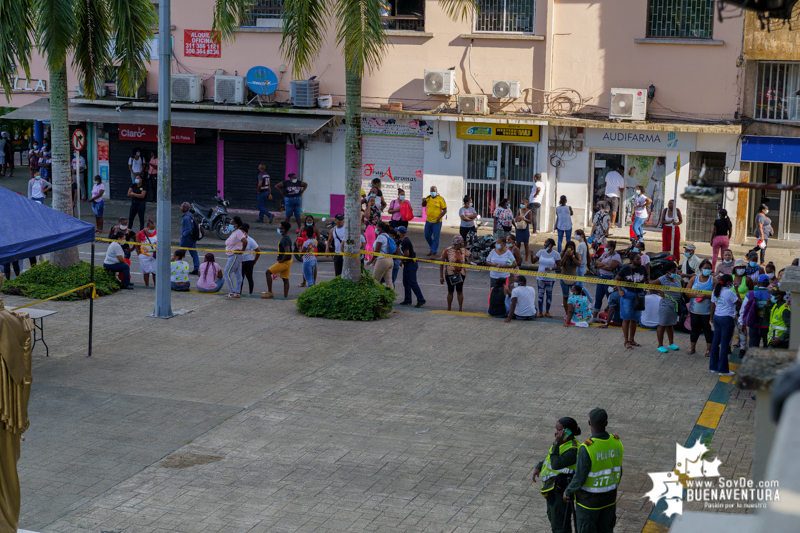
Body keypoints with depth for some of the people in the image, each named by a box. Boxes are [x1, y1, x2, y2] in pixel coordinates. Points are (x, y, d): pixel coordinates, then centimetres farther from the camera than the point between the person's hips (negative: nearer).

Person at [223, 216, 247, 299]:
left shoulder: (238, 232, -16)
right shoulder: (233, 232, 12)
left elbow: (245, 241, -28)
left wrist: (242, 250, -17)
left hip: (235, 255, -10)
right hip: (232, 256, 10)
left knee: (227, 273, -10)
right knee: (238, 274, 11)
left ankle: (233, 292, -9)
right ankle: (237, 293, 14)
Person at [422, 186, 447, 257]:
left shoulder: (440, 199, -8)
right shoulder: (428, 198, 7)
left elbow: (445, 210, -7)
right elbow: (423, 205, 20)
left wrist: (439, 218, -16)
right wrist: (423, 201, -2)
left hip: (436, 222, -6)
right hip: (428, 221, 6)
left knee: (435, 237, -2)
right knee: (427, 236, 12)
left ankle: (434, 252, 4)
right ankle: (433, 249, 31)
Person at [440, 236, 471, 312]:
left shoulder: (464, 250, 1)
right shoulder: (447, 251, -9)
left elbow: (470, 255, 24)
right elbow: (441, 263, -6)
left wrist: (467, 261, 4)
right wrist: (441, 276, -8)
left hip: (460, 274, 2)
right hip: (449, 274, -2)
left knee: (460, 291, 4)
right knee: (450, 291, 8)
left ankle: (460, 309, 13)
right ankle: (448, 309, 20)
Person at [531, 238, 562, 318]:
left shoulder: (555, 254, -6)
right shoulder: (541, 252, 3)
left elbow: (559, 265, -5)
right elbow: (533, 262, 6)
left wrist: (551, 268, -20)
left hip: (550, 278, -2)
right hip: (540, 277, 2)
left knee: (549, 294, 6)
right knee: (540, 294, 2)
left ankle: (547, 311, 19)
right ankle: (540, 312, 9)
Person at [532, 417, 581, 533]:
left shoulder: (572, 450, -27)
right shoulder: (563, 442, 3)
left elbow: (556, 464, -33)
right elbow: (549, 457, 16)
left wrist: (556, 444, -31)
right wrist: (538, 467, 2)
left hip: (560, 491, -10)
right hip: (552, 488, 10)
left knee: (560, 523, 1)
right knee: (553, 517, 26)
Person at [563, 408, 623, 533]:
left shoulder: (587, 448, -30)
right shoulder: (617, 443, -11)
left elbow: (579, 479, -23)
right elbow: (618, 472, 1)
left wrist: (567, 492, -4)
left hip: (589, 500, -5)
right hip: (609, 497, 5)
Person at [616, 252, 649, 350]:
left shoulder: (643, 268, 2)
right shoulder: (626, 269, -8)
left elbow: (647, 279, 19)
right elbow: (617, 279, 2)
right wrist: (620, 290, -8)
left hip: (639, 295, 4)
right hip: (627, 294, -4)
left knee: (635, 319, 13)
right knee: (626, 318, -1)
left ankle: (631, 340, 25)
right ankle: (626, 341, 4)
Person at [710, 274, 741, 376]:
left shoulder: (716, 291, 7)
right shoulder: (729, 292, -15)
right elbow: (739, 304, -9)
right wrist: (737, 291, -2)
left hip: (717, 317, 8)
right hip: (727, 318, -8)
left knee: (715, 341, 13)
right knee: (724, 344, -2)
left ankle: (713, 366, 19)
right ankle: (723, 369, 2)